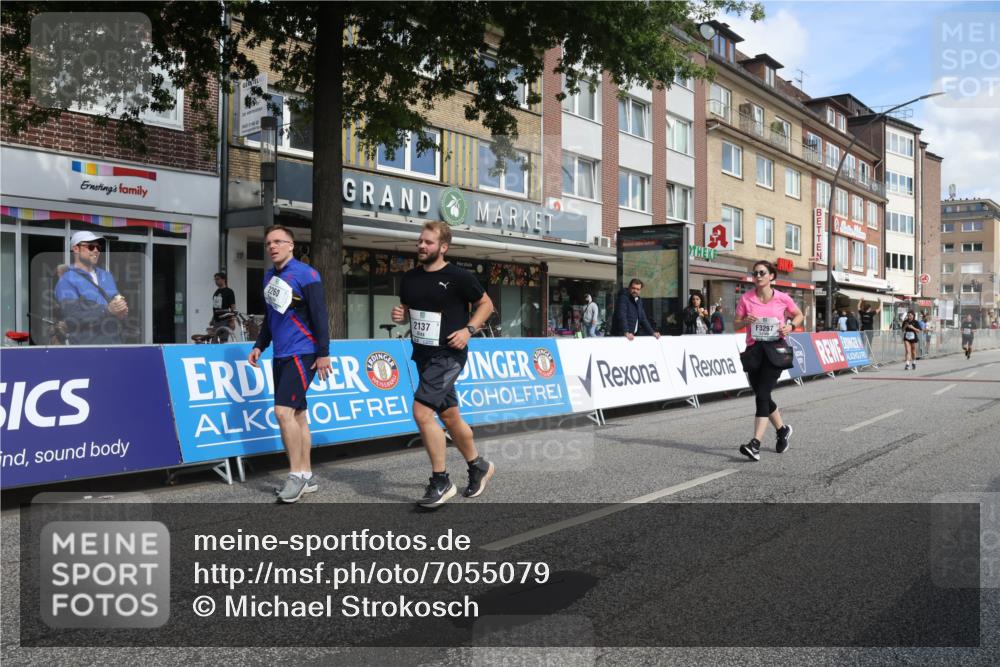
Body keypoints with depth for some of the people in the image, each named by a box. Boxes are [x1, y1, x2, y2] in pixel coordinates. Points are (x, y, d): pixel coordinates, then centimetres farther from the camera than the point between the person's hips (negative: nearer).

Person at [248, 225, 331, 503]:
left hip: (301, 353, -8)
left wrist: (323, 353, -16)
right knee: (296, 414, 10)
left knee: (284, 410, -15)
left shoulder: (306, 274, -9)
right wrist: (259, 345, 16)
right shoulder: (269, 277, 14)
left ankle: (297, 474, -4)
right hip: (280, 355, 8)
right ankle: (306, 476, 17)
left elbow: (320, 315, -13)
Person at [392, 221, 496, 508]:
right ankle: (478, 466, 37)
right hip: (422, 354, 7)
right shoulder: (410, 278, 7)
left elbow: (486, 304, 0)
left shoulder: (459, 277, -10)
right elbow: (407, 311, 20)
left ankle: (441, 483, -4)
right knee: (449, 416, 16)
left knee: (422, 411, -18)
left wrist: (468, 329, -14)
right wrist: (399, 315, -3)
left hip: (448, 355, -7)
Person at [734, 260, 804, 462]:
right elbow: (735, 324, 9)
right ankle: (782, 429, 39)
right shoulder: (746, 298, 3)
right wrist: (745, 321, -13)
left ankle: (755, 445, -19)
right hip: (754, 350, 4)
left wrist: (790, 326, -6)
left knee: (762, 394, -16)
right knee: (761, 395, 11)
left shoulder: (782, 299, -1)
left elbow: (799, 315, 15)